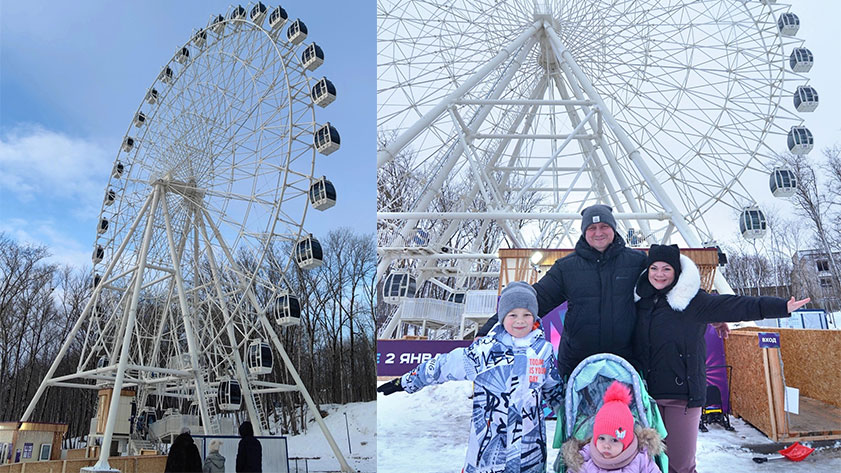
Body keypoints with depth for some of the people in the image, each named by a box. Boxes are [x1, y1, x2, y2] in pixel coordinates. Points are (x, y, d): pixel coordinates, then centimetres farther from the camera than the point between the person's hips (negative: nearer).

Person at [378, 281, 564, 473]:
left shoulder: (544, 350, 1)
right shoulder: (484, 349, -9)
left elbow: (555, 389, 18)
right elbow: (442, 366, 0)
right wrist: (404, 382, 6)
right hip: (488, 444, -2)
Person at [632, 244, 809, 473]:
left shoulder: (692, 300, -2)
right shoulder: (641, 300, 10)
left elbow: (735, 306, -10)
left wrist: (782, 306, -17)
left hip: (682, 393, -3)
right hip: (647, 392, 3)